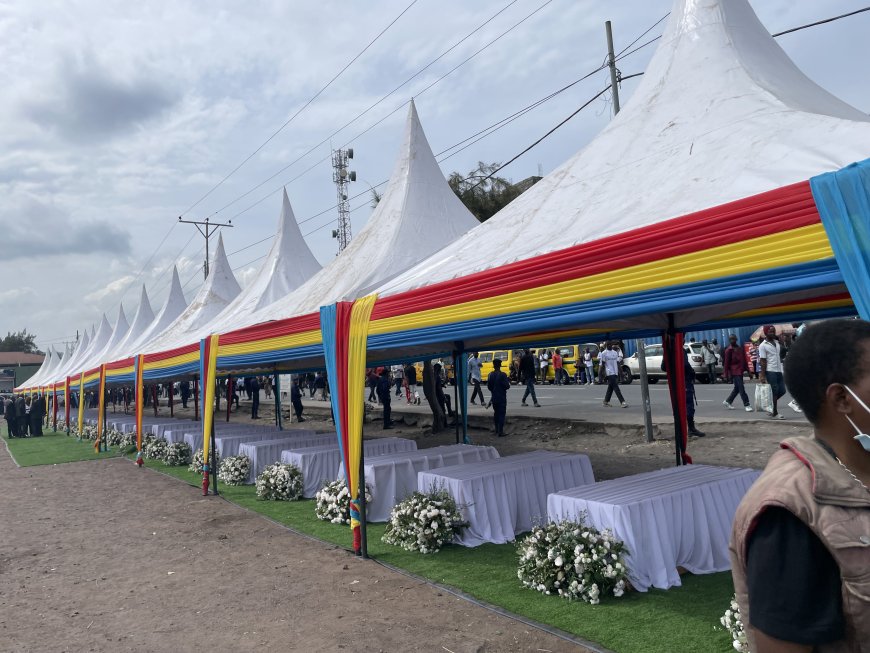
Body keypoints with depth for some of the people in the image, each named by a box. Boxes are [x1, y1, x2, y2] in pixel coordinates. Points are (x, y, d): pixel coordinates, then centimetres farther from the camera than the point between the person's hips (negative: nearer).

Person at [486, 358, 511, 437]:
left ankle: (497, 430, 25)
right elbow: (506, 386, -16)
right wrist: (508, 382, 5)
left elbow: (488, 386, 4)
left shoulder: (490, 375, -1)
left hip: (494, 398, 5)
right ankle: (500, 432, -5)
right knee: (502, 414, 0)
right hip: (501, 398, -5)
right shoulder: (502, 375, -15)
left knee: (496, 413, 18)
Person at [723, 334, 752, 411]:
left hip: (740, 371, 7)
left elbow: (744, 360, 16)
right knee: (741, 389, -8)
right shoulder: (729, 350, -7)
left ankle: (728, 401, 27)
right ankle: (746, 405, -5)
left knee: (737, 388, 14)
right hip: (734, 372, -7)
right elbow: (726, 363, -7)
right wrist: (726, 375, -9)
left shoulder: (740, 349, 11)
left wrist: (747, 369, 12)